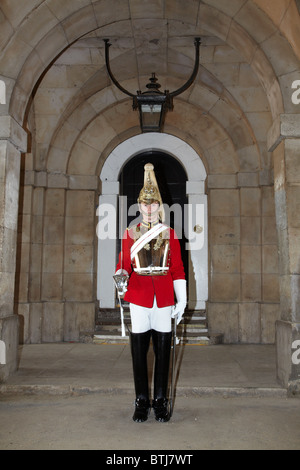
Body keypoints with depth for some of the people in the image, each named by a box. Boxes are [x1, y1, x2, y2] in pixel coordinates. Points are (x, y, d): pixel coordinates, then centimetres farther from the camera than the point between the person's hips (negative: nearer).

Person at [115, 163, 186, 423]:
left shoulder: (170, 234, 6)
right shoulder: (130, 233, 6)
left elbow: (178, 269, 5)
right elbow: (125, 265, 5)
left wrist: (182, 301, 0)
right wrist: (121, 275, -19)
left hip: (164, 301, 0)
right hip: (138, 300, 0)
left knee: (163, 352, 6)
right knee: (139, 353, 5)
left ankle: (160, 400, 21)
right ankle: (142, 401, 20)